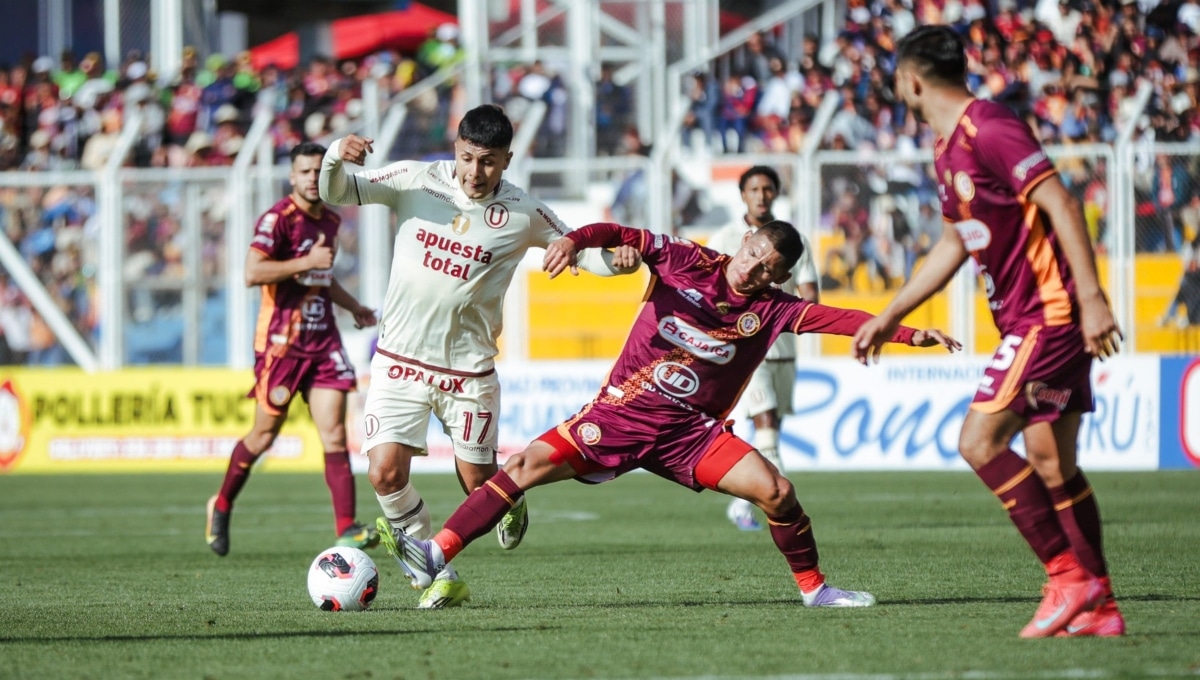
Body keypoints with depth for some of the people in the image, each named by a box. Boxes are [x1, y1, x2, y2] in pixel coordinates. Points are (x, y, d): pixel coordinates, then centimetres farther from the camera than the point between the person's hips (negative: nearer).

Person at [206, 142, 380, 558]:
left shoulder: (330, 221, 14)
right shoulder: (279, 219, -11)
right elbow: (252, 273, -23)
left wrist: (353, 306, 19)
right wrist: (307, 262, -22)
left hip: (323, 340, 6)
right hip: (280, 342, -6)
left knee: (334, 434, -6)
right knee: (264, 436, 5)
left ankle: (346, 528, -12)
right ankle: (221, 506, 28)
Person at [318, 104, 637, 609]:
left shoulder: (522, 214, -5)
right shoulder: (415, 181, -3)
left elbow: (581, 251, 3)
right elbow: (335, 194, -2)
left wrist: (617, 259, -20)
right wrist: (336, 158, -24)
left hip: (469, 369, -1)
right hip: (400, 359, 1)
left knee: (481, 487, 3)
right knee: (385, 473, -12)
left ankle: (511, 507, 43)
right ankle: (439, 576, 6)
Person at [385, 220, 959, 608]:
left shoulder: (771, 309, -2)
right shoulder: (685, 263, -4)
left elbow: (838, 319, -11)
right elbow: (623, 237, -8)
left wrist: (907, 334, -23)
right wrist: (576, 240, -30)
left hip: (690, 433, 1)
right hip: (621, 412, -1)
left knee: (776, 492, -16)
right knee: (531, 463, -15)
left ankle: (814, 588, 7)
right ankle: (437, 556, -17)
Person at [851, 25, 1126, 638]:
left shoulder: (989, 129, -15)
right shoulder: (947, 149, 16)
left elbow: (1061, 206, -20)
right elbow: (954, 244, 27)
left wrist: (1092, 298, -26)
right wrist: (889, 318, 30)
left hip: (1049, 312, -10)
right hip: (1024, 317, 10)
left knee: (981, 442, -14)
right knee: (1051, 465, 7)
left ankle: (1070, 578, -12)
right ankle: (1099, 608, 9)